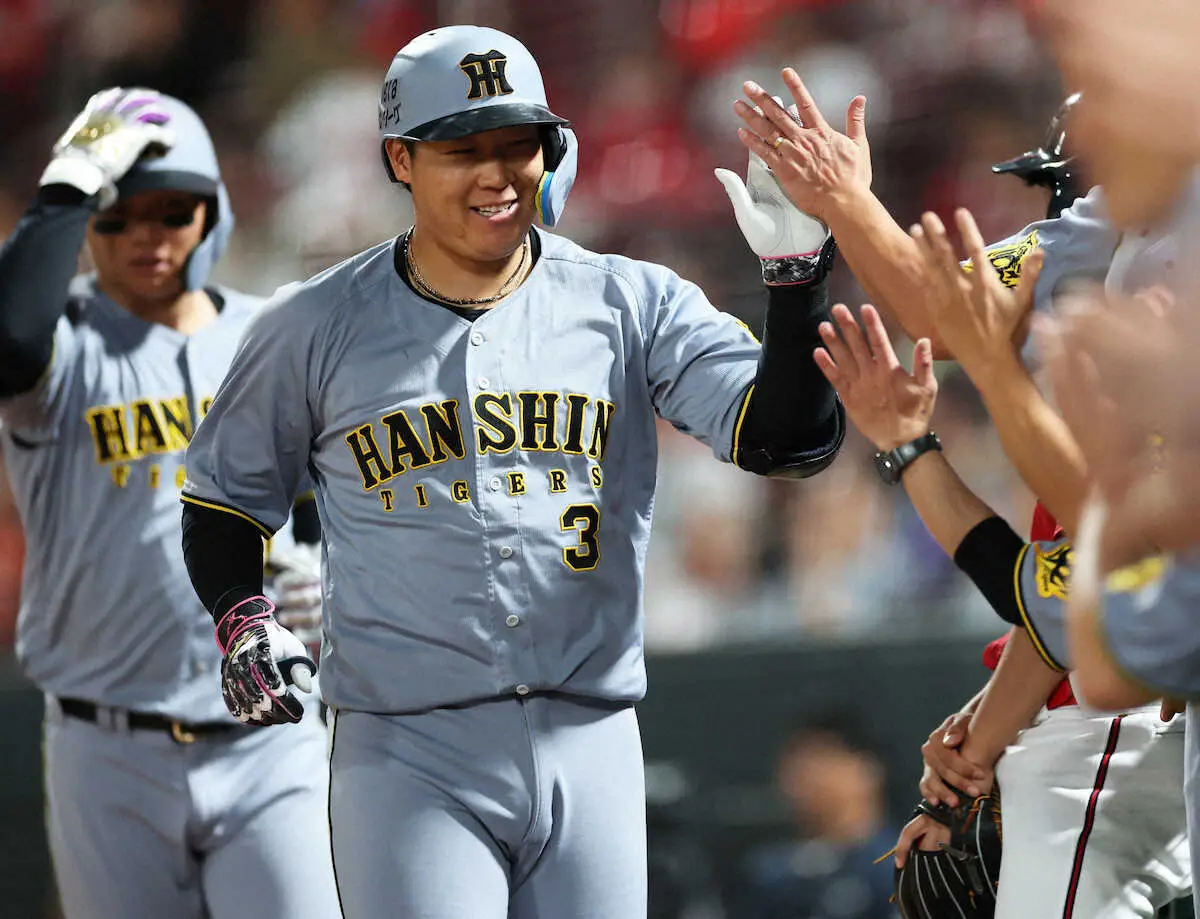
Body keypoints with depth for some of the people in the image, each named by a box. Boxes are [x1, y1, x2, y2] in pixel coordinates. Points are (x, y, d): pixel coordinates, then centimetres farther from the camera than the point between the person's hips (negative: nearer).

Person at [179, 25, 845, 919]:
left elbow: (791, 440, -5)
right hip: (411, 761, -2)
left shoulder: (634, 304, 4)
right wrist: (244, 621, -1)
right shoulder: (316, 328, 4)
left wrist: (796, 271, -18)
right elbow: (227, 493, 17)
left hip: (591, 752, 2)